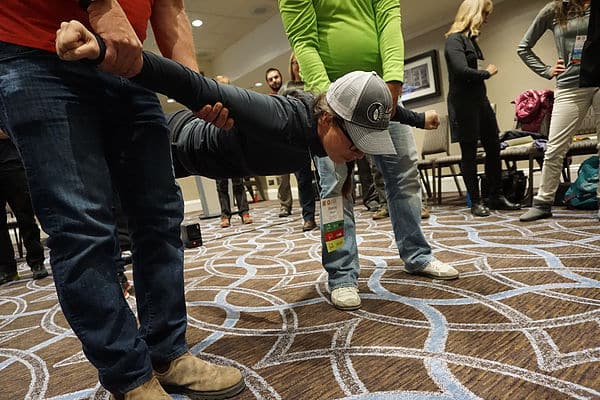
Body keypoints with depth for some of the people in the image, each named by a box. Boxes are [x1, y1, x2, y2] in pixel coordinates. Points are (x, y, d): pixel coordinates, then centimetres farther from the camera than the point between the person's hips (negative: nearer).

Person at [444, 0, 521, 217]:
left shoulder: (471, 39, 19)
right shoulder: (455, 39, -8)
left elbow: (474, 69, 14)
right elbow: (462, 71, -21)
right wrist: (487, 73, -6)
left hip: (480, 101, 9)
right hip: (463, 104, -9)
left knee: (493, 149, 8)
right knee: (469, 154, -2)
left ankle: (496, 196, 18)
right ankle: (476, 202, 7)